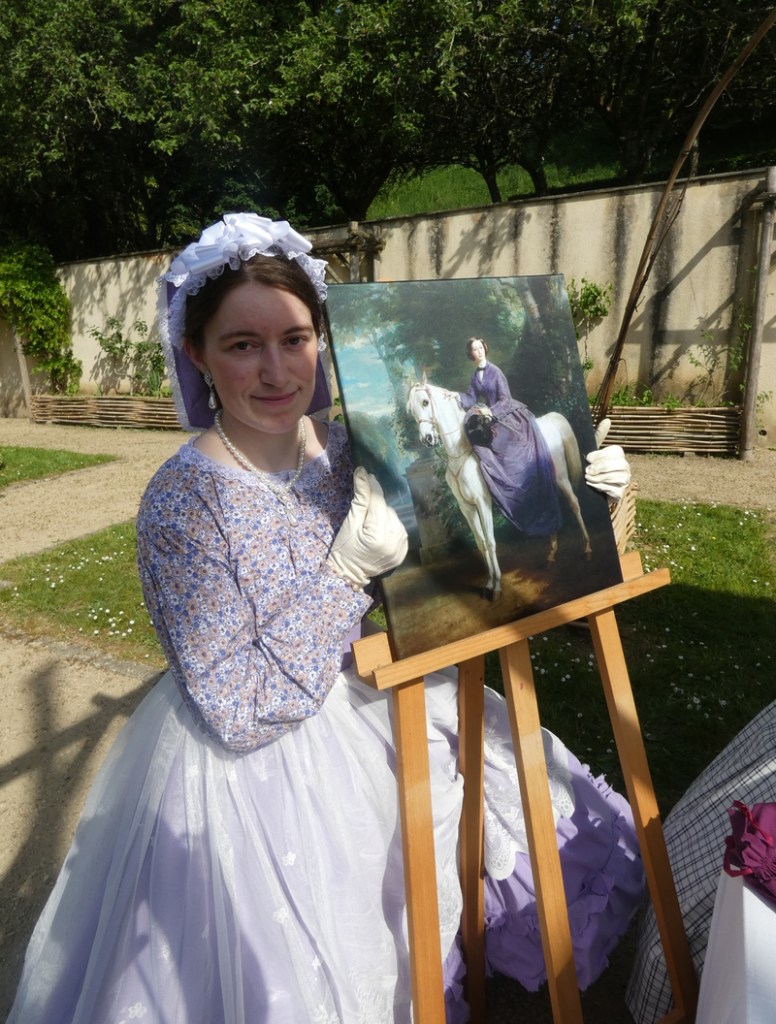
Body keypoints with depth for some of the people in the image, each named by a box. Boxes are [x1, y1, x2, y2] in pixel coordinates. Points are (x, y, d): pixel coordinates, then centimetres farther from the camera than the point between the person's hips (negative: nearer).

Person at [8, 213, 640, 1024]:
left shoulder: (350, 448, -7)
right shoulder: (181, 502, -22)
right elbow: (239, 713, -22)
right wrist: (350, 568, -27)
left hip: (386, 712, 6)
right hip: (259, 769, -5)